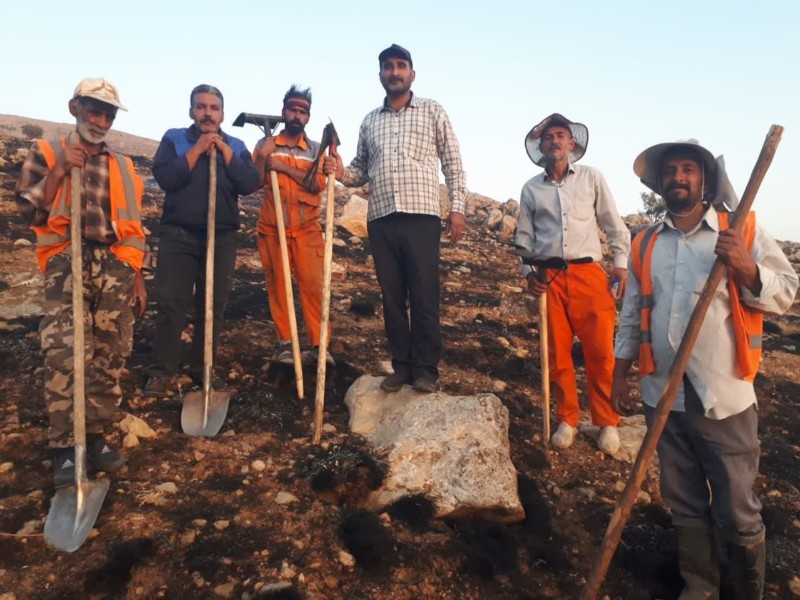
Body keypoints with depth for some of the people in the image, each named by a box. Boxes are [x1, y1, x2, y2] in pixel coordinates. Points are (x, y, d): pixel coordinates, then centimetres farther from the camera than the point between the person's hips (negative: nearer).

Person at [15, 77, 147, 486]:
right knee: (63, 357, -14)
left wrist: (137, 279, 13)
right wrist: (60, 170, -11)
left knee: (111, 357, 3)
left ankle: (96, 435, 17)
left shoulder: (122, 166, 18)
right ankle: (63, 448, -2)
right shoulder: (47, 153, 9)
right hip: (67, 262, -3)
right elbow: (28, 212, -1)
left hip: (115, 266, 3)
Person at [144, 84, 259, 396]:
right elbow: (164, 178, -11)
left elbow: (250, 184, -5)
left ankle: (202, 367, 17)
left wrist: (224, 151, -9)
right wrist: (197, 150, -12)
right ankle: (162, 370, 5)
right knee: (170, 302, -4)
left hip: (222, 237, 2)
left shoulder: (235, 146, 11)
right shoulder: (174, 139, 6)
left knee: (213, 306, 5)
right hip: (178, 233, -2)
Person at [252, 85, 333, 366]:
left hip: (307, 230, 0)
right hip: (272, 229, 1)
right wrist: (262, 157, -15)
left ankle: (318, 343, 4)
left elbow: (318, 184, -9)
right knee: (276, 285, 4)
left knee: (313, 284, -3)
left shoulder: (316, 149, 7)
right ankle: (284, 342, 13)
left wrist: (285, 167, -14)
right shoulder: (266, 144, 7)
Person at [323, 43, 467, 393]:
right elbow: (361, 170, 19)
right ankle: (401, 365, 15)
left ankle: (426, 368, 6)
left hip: (422, 216, -3)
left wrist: (457, 208, -4)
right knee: (392, 296, 6)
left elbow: (452, 163, 6)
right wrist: (340, 172, -3)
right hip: (381, 220, 4)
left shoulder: (432, 111, 10)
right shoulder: (370, 121, 19)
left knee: (424, 296, -4)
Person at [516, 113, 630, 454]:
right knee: (557, 354, 5)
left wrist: (621, 265, 2)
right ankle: (567, 420, 20)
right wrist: (528, 273, 1)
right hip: (549, 279, 2)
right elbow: (524, 236, 14)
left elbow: (614, 225, 9)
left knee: (601, 353, -2)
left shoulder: (592, 178, 7)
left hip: (589, 274, -1)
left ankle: (607, 423, 14)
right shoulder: (531, 189, 11)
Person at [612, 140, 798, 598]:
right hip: (663, 397, 3)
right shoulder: (644, 244, 8)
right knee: (685, 505, 17)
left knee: (737, 511, 8)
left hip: (724, 397, -3)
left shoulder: (742, 230, -1)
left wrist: (746, 268, -21)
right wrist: (621, 370, 13)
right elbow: (632, 314, 14)